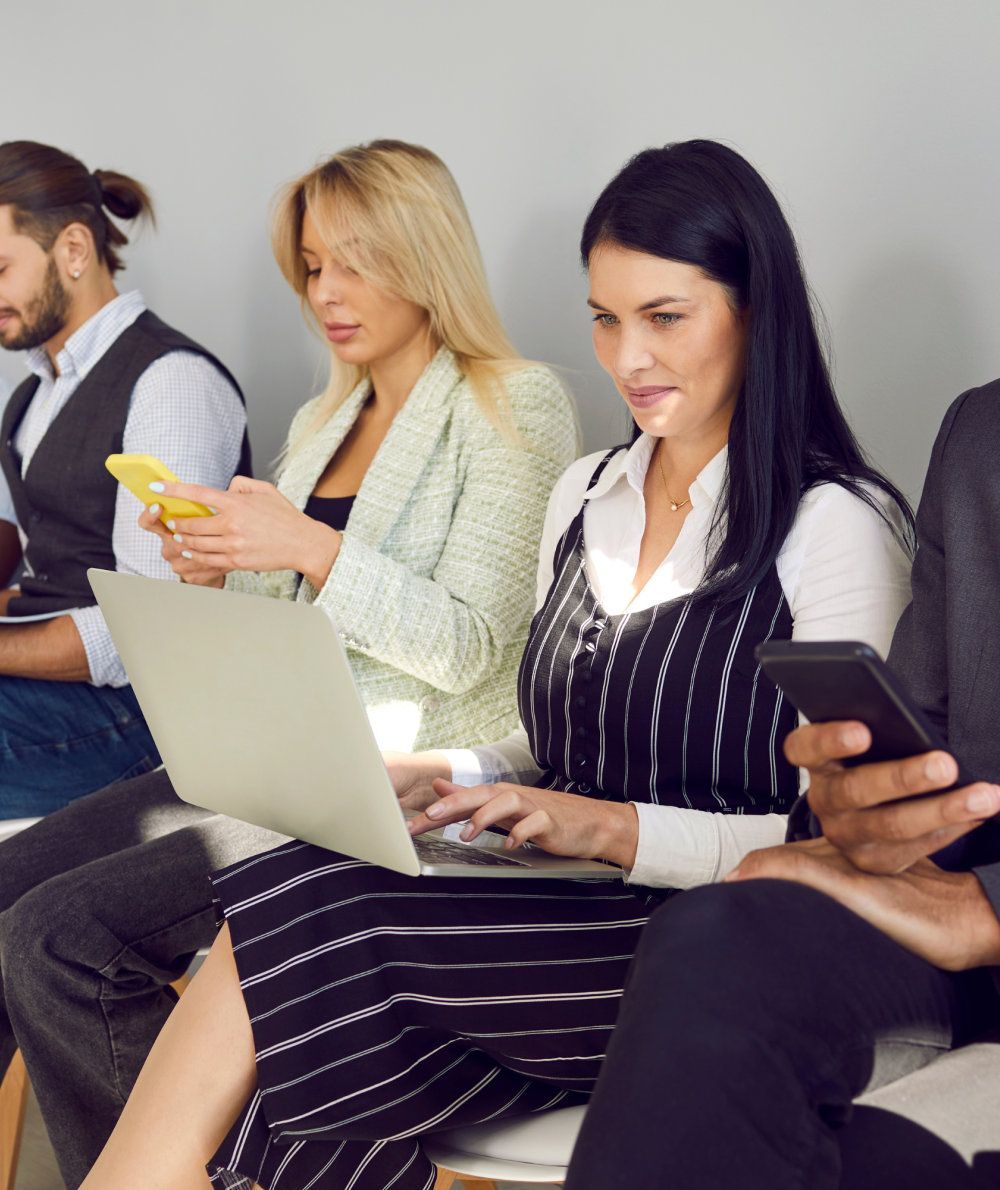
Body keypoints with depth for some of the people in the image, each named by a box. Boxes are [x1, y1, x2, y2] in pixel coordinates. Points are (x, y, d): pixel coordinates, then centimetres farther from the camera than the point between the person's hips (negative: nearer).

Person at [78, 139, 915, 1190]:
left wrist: (615, 827, -21)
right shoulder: (582, 496, 16)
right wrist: (447, 781, 1)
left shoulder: (837, 525, -6)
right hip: (560, 902, 6)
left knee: (300, 926, -26)